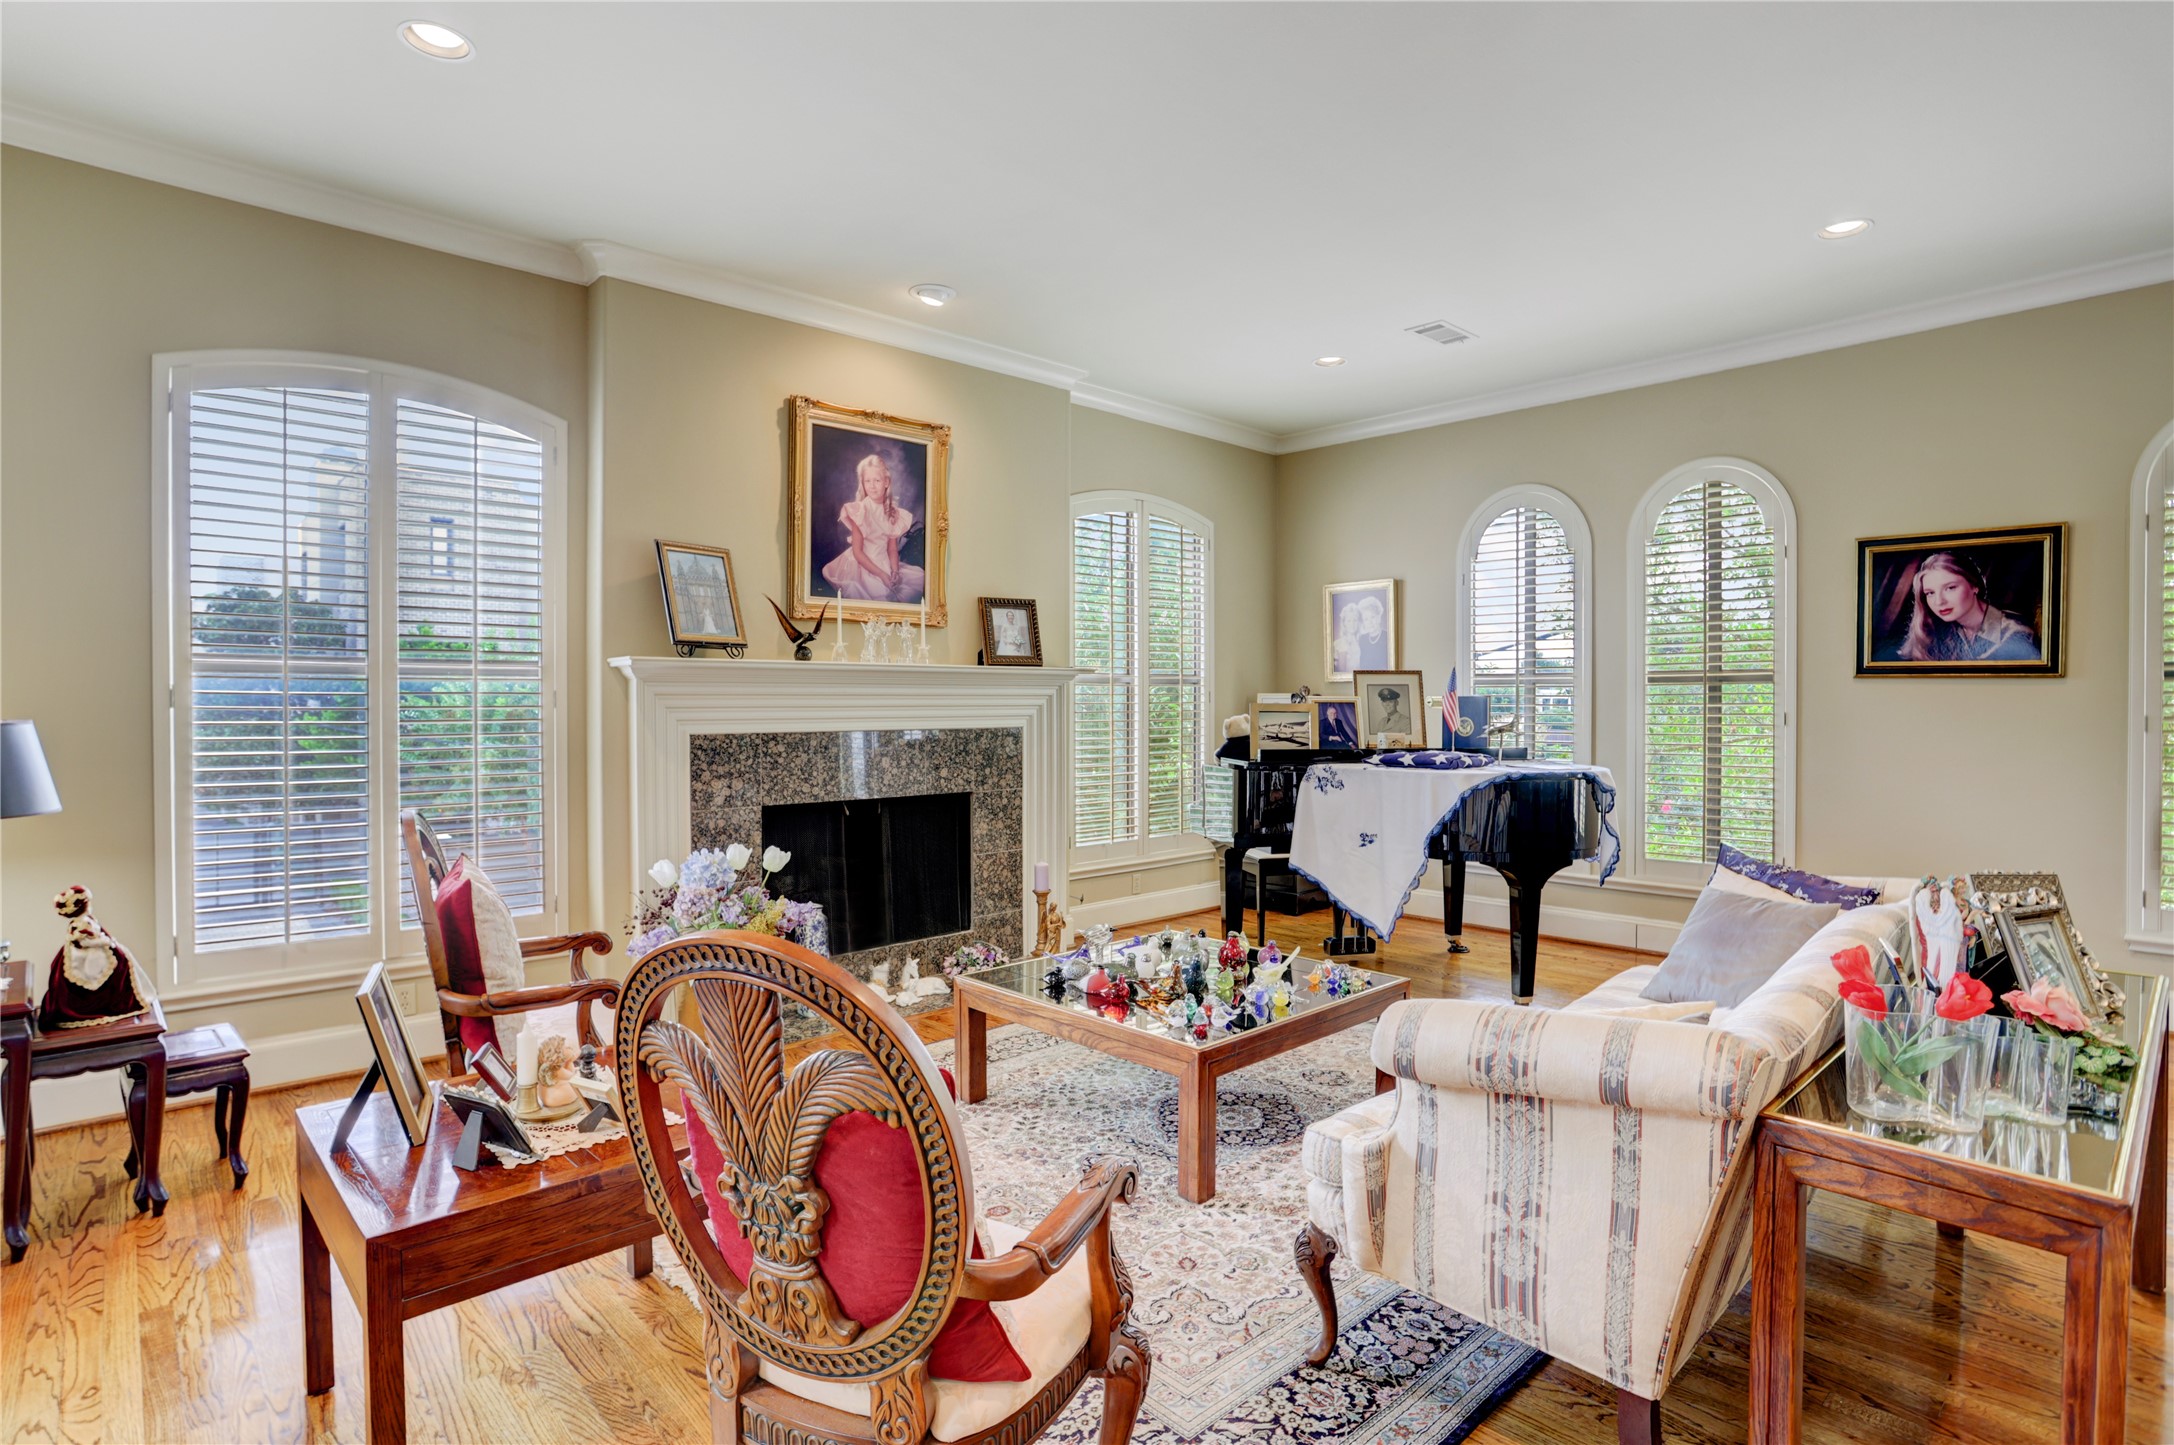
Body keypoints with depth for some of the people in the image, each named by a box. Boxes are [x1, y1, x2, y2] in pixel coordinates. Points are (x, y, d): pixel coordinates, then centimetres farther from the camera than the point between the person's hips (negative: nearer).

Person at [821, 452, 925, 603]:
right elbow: (857, 552, -13)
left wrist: (895, 571, -12)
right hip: (862, 566, -6)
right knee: (882, 591, -28)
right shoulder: (859, 511, -12)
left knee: (920, 577, -3)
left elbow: (892, 548, 7)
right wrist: (881, 575, -19)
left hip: (884, 564, 6)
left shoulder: (892, 513, 4)